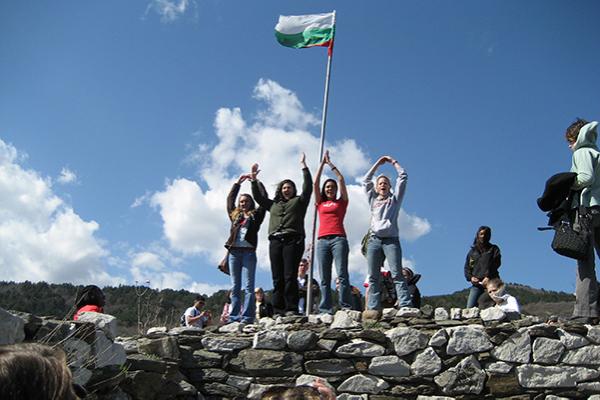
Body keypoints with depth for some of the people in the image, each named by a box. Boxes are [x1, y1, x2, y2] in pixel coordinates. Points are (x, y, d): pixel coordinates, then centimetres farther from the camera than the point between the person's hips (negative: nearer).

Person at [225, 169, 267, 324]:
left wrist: (255, 179, 12)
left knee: (248, 286, -9)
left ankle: (247, 317, -14)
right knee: (235, 287, 1)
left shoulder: (256, 215, 12)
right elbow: (230, 198, 26)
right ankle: (234, 317, 0)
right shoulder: (234, 215, 21)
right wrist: (238, 182, 27)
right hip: (234, 252, 3)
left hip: (249, 252, -3)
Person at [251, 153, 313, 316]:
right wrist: (254, 180, 25)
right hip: (275, 241, 4)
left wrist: (304, 167, 4)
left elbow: (308, 187, 7)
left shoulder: (299, 201, 18)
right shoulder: (273, 204, 29)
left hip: (293, 240, -4)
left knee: (290, 276, -13)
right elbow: (258, 197, 31)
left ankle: (291, 309, -15)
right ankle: (278, 310, -4)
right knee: (277, 278, -3)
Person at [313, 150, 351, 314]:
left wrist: (330, 163, 22)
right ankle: (325, 309, -7)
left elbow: (341, 179, 13)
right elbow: (315, 183, 19)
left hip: (338, 238, -2)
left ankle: (345, 306, -15)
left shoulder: (341, 202, 16)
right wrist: (322, 163, 24)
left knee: (342, 274, -12)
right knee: (324, 278, -3)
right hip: (322, 240, 2)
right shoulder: (320, 203, 21)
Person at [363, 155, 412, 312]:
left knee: (397, 274, -15)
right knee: (373, 277, -5)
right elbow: (366, 181, 25)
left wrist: (393, 162, 25)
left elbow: (403, 177, 17)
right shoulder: (373, 199, 25)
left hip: (391, 240, -2)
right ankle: (373, 309, -9)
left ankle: (405, 306, -22)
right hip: (374, 240, 3)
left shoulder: (394, 199, 19)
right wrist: (378, 164, 28)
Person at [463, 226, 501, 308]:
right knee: (470, 307, -11)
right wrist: (470, 277, -2)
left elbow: (495, 264, -2)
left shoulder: (494, 249, 12)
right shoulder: (473, 251, 21)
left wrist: (488, 277, -16)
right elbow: (467, 267, 18)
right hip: (476, 284, 3)